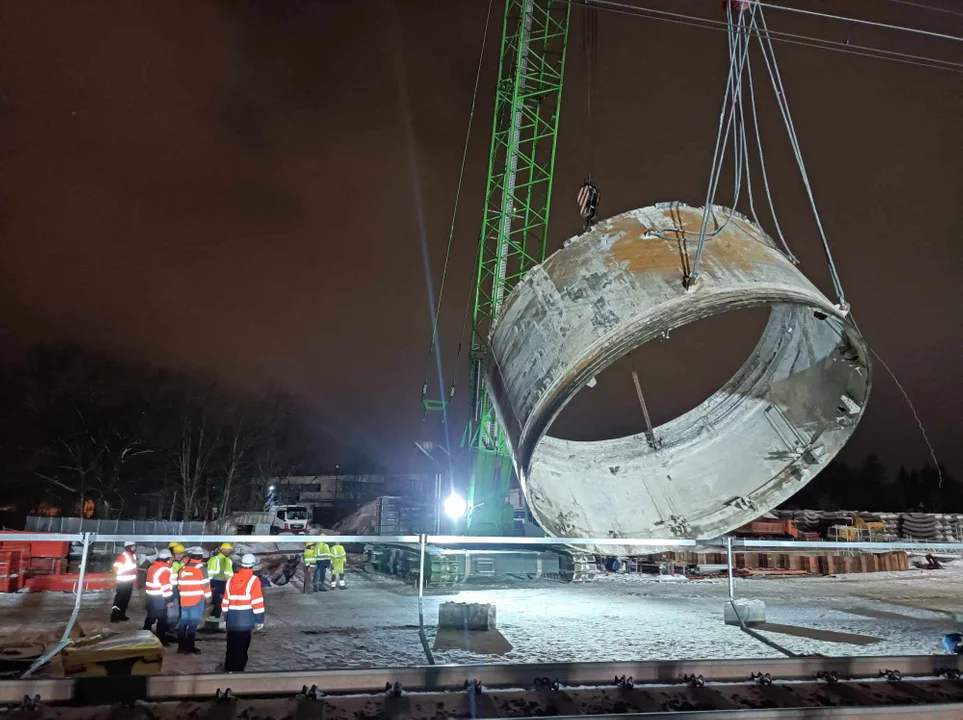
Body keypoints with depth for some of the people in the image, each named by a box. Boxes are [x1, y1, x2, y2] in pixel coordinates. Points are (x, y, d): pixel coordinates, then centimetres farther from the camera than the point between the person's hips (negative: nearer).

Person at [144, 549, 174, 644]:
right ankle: (162, 640, 7)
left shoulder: (152, 567, 10)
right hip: (160, 598, -8)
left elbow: (154, 581, 16)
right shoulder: (165, 570, -17)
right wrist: (169, 600, -14)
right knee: (162, 619, 2)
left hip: (151, 597, 8)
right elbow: (166, 586, -19)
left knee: (150, 618, 18)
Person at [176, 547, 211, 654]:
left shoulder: (183, 569, 10)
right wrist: (208, 596, 6)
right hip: (197, 600, -6)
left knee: (183, 622, 14)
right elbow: (205, 584, -8)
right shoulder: (201, 568, -9)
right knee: (193, 624, -2)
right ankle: (189, 647, 0)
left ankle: (181, 646, 19)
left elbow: (179, 585, 15)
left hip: (185, 601, 6)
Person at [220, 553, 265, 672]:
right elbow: (257, 602, -12)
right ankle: (237, 670, 1)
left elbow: (225, 601, 14)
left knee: (231, 647, 17)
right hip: (246, 620, -5)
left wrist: (225, 618, 24)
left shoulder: (232, 580, 9)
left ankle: (228, 670, 26)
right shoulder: (253, 580, -9)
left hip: (232, 619, 6)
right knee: (241, 648, 1)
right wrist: (260, 620, -5)